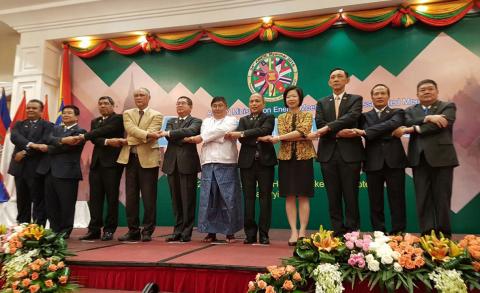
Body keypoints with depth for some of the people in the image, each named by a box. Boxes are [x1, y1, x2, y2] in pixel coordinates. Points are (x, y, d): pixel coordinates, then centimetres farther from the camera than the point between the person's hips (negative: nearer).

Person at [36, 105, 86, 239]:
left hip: (66, 172, -7)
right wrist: (61, 140, -20)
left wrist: (47, 148, -1)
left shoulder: (80, 131, -3)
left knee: (66, 203, 0)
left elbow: (65, 147, -13)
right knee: (50, 204, 10)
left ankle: (65, 230, 12)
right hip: (49, 170, 7)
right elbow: (49, 140, 0)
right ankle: (54, 229, 23)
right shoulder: (56, 128, 20)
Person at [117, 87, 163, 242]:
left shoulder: (156, 115, 4)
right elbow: (131, 129, -7)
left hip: (148, 159, -3)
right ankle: (133, 231, 16)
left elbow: (151, 136, -10)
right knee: (131, 197, 6)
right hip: (130, 158, 4)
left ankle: (147, 231, 11)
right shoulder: (127, 113, 14)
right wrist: (146, 134, -20)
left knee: (149, 197, 0)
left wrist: (130, 141, -11)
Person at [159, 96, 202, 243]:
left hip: (187, 163, -4)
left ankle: (186, 232, 6)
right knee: (176, 199, 8)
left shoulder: (196, 121, 6)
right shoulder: (171, 121, 21)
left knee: (188, 199, -2)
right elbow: (167, 135, 2)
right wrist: (184, 138, -11)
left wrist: (169, 133, -14)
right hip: (172, 163, 5)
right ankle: (178, 231, 17)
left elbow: (190, 131, -16)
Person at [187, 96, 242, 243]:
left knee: (228, 198, -3)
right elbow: (204, 134, 3)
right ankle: (211, 232, 10)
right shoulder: (206, 121, 22)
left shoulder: (231, 120, 9)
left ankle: (230, 232, 8)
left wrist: (201, 138, -5)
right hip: (208, 164, 3)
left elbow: (220, 131, -8)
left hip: (226, 164, -3)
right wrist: (221, 137, -8)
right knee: (208, 198, 1)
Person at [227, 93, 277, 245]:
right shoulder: (243, 120, 17)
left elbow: (263, 130, -12)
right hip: (247, 162, 2)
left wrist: (242, 134, -18)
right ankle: (250, 234, 10)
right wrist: (259, 139, -16)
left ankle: (263, 234, 7)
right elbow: (241, 138, -1)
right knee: (248, 198, 3)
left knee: (265, 197, 0)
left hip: (265, 162, -2)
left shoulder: (269, 118, 9)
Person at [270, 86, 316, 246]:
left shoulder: (307, 115, 6)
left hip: (304, 158, -2)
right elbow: (282, 134, -4)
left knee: (303, 196, -2)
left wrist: (278, 138, -15)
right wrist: (301, 136, -17)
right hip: (286, 158, 2)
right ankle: (293, 231, 4)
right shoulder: (281, 117, 13)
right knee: (290, 196, 0)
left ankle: (302, 232, 2)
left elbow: (302, 131, -13)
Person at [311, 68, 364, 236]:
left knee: (351, 196, 2)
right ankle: (337, 232, 15)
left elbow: (351, 117, -12)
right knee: (333, 197, 6)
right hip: (328, 154, 3)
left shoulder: (355, 99, 9)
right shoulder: (322, 103, 15)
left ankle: (352, 233, 11)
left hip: (349, 153, -2)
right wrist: (340, 132, -12)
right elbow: (319, 125, -1)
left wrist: (328, 128, -19)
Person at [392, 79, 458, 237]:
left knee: (441, 197, 2)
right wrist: (428, 118, -18)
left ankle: (443, 234, 13)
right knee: (423, 198, 2)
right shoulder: (410, 110, 16)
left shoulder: (448, 106, 7)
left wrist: (412, 129, -14)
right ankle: (427, 233, 8)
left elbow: (442, 125, -12)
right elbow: (408, 123, -5)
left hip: (441, 157, -2)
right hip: (419, 159, 2)